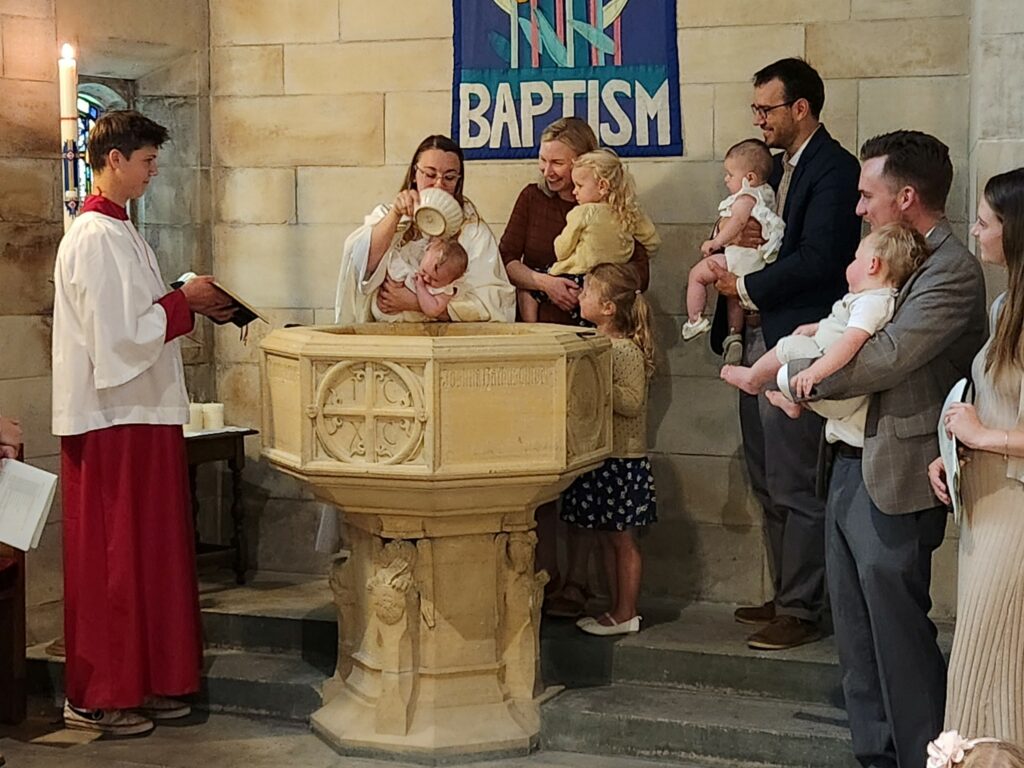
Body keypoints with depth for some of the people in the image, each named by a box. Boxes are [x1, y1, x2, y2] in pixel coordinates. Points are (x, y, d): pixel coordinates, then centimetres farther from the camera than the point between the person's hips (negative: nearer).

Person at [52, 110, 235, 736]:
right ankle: (96, 697, 8)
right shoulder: (97, 237, -16)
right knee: (112, 558, -2)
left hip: (139, 413, 10)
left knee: (146, 553, 14)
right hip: (113, 419, -10)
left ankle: (143, 683, 23)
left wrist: (192, 305, 7)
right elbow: (121, 334, -22)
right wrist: (185, 301, -11)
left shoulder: (116, 231, 15)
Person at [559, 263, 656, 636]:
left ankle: (626, 614, 9)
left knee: (622, 539, 0)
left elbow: (632, 401, -23)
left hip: (621, 458, -9)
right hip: (596, 454, 9)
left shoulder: (625, 349, -16)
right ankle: (617, 609, 22)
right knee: (606, 537, 14)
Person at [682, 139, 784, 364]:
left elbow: (738, 221, -29)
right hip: (755, 259, 10)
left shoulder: (745, 197, -14)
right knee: (733, 293, 25)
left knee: (697, 274, -1)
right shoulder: (765, 193, 16)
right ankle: (735, 334, 28)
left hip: (741, 256, -10)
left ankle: (695, 320, 1)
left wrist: (716, 242, -24)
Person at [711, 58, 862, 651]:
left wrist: (747, 288, -12)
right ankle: (786, 595, 26)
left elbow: (816, 258, -21)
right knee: (769, 484, 15)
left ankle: (801, 611, 5)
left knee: (796, 488, -4)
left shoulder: (834, 170, -11)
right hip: (759, 342, 10)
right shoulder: (779, 166, 17)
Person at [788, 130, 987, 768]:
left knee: (898, 631, 0)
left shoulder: (952, 272, -17)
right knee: (859, 633, 16)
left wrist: (793, 374, -14)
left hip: (894, 480, -9)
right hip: (854, 466, 9)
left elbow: (885, 358, -24)